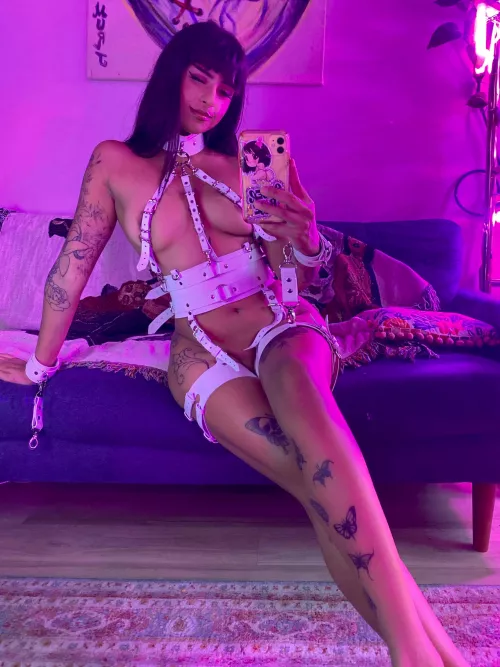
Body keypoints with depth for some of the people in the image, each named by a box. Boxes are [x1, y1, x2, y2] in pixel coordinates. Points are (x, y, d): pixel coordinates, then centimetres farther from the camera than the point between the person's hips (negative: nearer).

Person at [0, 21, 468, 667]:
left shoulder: (248, 163, 12)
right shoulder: (116, 165, 8)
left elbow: (291, 271, 12)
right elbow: (71, 268, 11)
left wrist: (305, 243, -12)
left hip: (281, 324, 1)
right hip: (201, 352, 0)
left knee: (299, 389, -38)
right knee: (316, 477, -30)